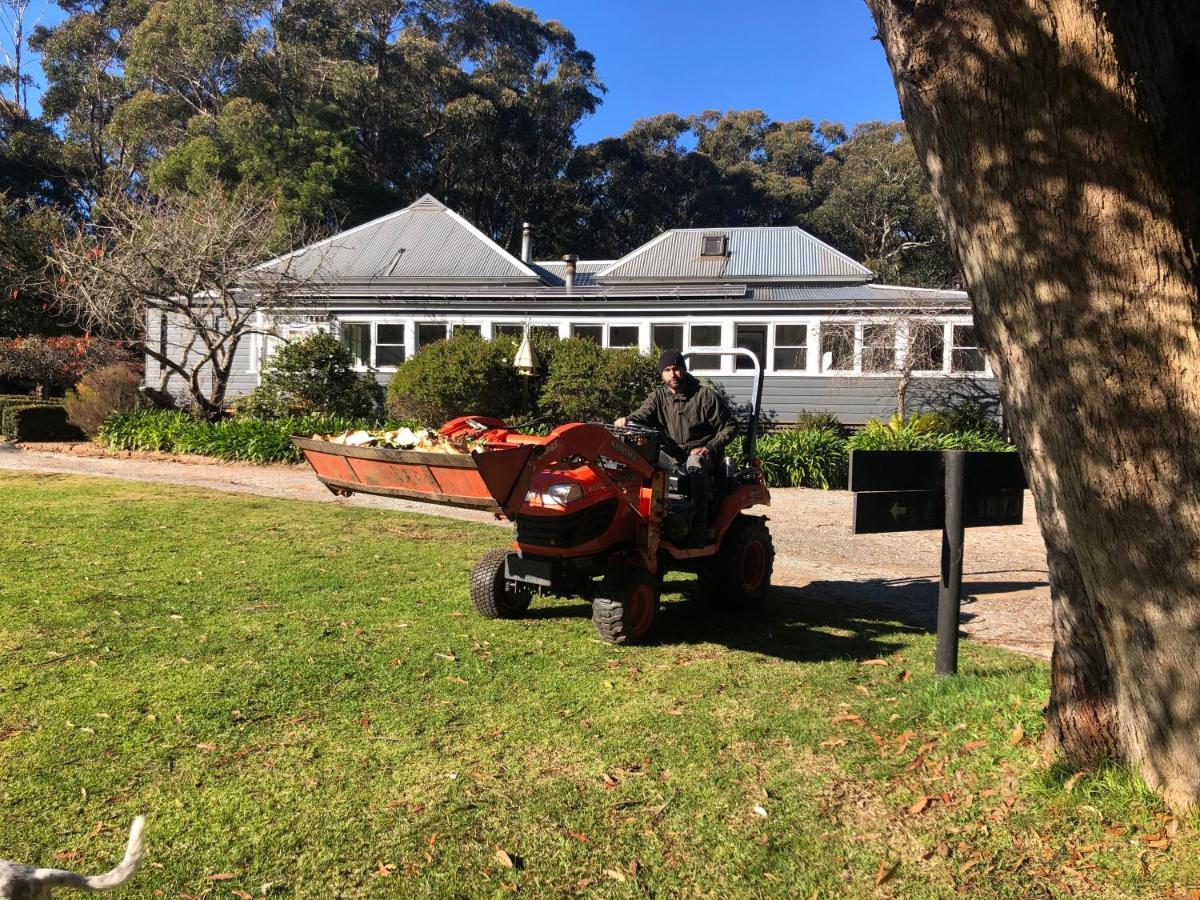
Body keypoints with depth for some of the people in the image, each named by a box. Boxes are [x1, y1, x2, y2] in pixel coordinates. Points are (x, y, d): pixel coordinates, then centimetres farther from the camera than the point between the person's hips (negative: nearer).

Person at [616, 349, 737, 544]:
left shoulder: (707, 396, 0)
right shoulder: (659, 396, 10)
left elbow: (729, 427, 2)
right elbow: (643, 414, -10)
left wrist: (710, 448, -13)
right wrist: (628, 420, -33)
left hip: (700, 454, -3)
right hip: (672, 454, 4)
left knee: (695, 465, -38)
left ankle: (698, 531, -41)